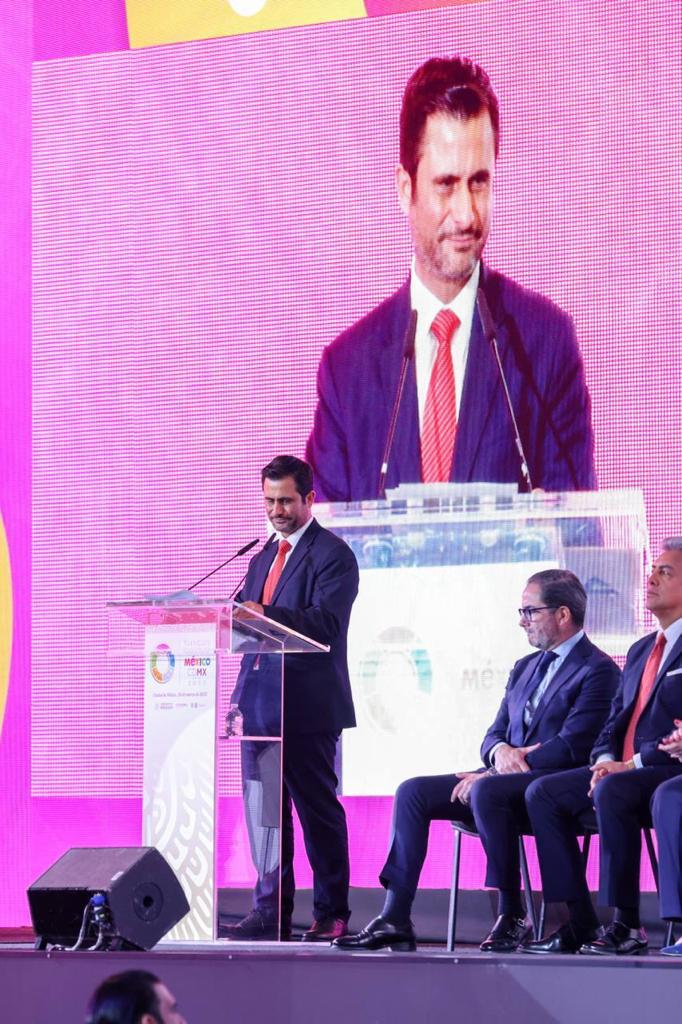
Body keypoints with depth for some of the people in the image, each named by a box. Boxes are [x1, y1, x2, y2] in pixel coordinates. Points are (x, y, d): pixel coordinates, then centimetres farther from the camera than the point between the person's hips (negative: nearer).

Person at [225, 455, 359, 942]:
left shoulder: (332, 554, -4)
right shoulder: (263, 558, 21)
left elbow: (326, 622, -17)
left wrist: (266, 615, -29)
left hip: (308, 705, -8)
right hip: (261, 701, 8)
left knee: (318, 810, -4)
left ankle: (331, 915, 1)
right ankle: (270, 912, 9)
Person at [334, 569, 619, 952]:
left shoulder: (598, 670, -6)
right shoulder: (525, 667, 23)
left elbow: (571, 747, -16)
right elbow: (494, 733, 20)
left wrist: (497, 770, -17)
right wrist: (500, 752, -8)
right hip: (507, 779, 9)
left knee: (487, 791, -37)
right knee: (413, 791, -9)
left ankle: (511, 916, -26)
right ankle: (395, 920, -16)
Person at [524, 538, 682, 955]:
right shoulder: (641, 650, 23)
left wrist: (633, 764, -19)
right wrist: (606, 760, -2)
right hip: (622, 770, 9)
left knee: (612, 791, -36)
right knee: (543, 792, -8)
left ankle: (627, 924, -28)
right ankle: (580, 923, -13)